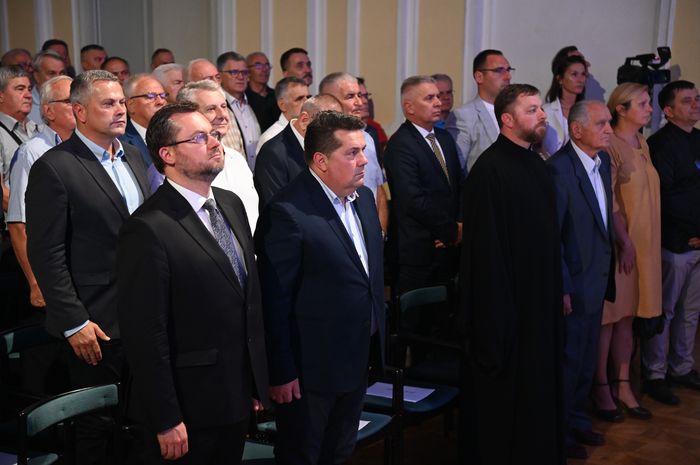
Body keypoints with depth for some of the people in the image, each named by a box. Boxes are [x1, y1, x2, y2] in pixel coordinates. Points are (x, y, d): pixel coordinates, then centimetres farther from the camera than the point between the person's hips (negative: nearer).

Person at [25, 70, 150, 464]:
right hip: (96, 323, -6)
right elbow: (46, 254, -13)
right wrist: (74, 323, -15)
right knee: (98, 426, 8)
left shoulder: (134, 158, 11)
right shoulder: (53, 168, -11)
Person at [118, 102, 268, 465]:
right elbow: (145, 334, -18)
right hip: (188, 412, -7)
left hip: (238, 399, 7)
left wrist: (258, 383, 12)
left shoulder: (232, 204, 6)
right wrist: (166, 420, -16)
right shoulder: (148, 229, -19)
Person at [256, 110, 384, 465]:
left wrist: (377, 337, 14)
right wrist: (281, 373, -16)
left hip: (358, 360, 8)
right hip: (310, 369, -7)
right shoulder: (287, 213, -22)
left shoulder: (363, 198, 4)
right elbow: (274, 300, -19)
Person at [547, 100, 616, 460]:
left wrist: (607, 274, 9)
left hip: (597, 280, 8)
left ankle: (578, 420, 38)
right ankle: (559, 432, 24)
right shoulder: (559, 168, -20)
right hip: (573, 285, -8)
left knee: (587, 360, 20)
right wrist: (562, 288, -20)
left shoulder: (603, 160, 6)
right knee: (568, 362, 7)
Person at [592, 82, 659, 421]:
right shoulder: (610, 146, -12)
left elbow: (647, 194, 15)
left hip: (643, 244, 7)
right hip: (619, 244, -7)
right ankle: (601, 389, 12)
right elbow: (606, 200, -16)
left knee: (627, 316, 12)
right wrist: (625, 242, -17)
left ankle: (623, 386, 20)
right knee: (609, 316, 1)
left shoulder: (643, 145, 12)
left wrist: (645, 243, 9)